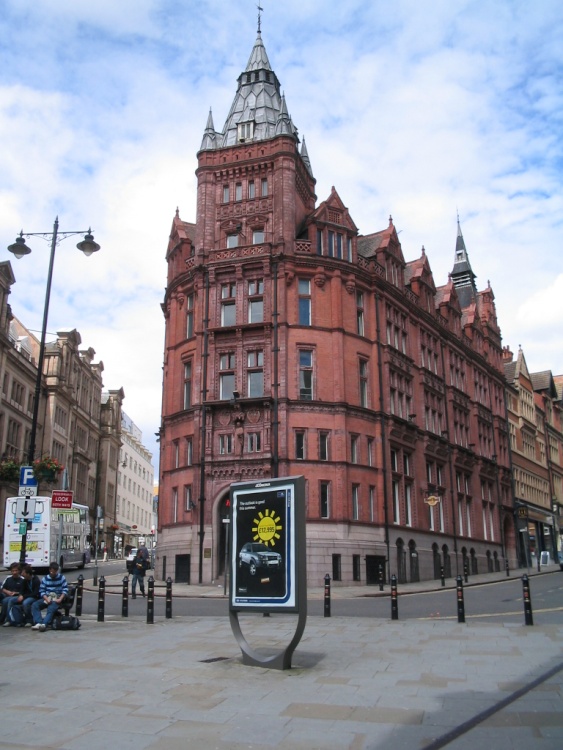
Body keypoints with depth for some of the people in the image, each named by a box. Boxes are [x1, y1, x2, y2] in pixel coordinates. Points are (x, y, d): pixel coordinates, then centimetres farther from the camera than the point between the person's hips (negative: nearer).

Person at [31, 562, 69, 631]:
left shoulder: (62, 577, 6)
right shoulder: (45, 578, 11)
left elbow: (65, 589, 0)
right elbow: (41, 591, 4)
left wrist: (60, 599, -16)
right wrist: (47, 599, -14)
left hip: (57, 599, -3)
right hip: (47, 598, 3)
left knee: (51, 608, -34)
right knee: (34, 605, -23)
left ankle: (44, 624, -51)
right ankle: (38, 623, -36)